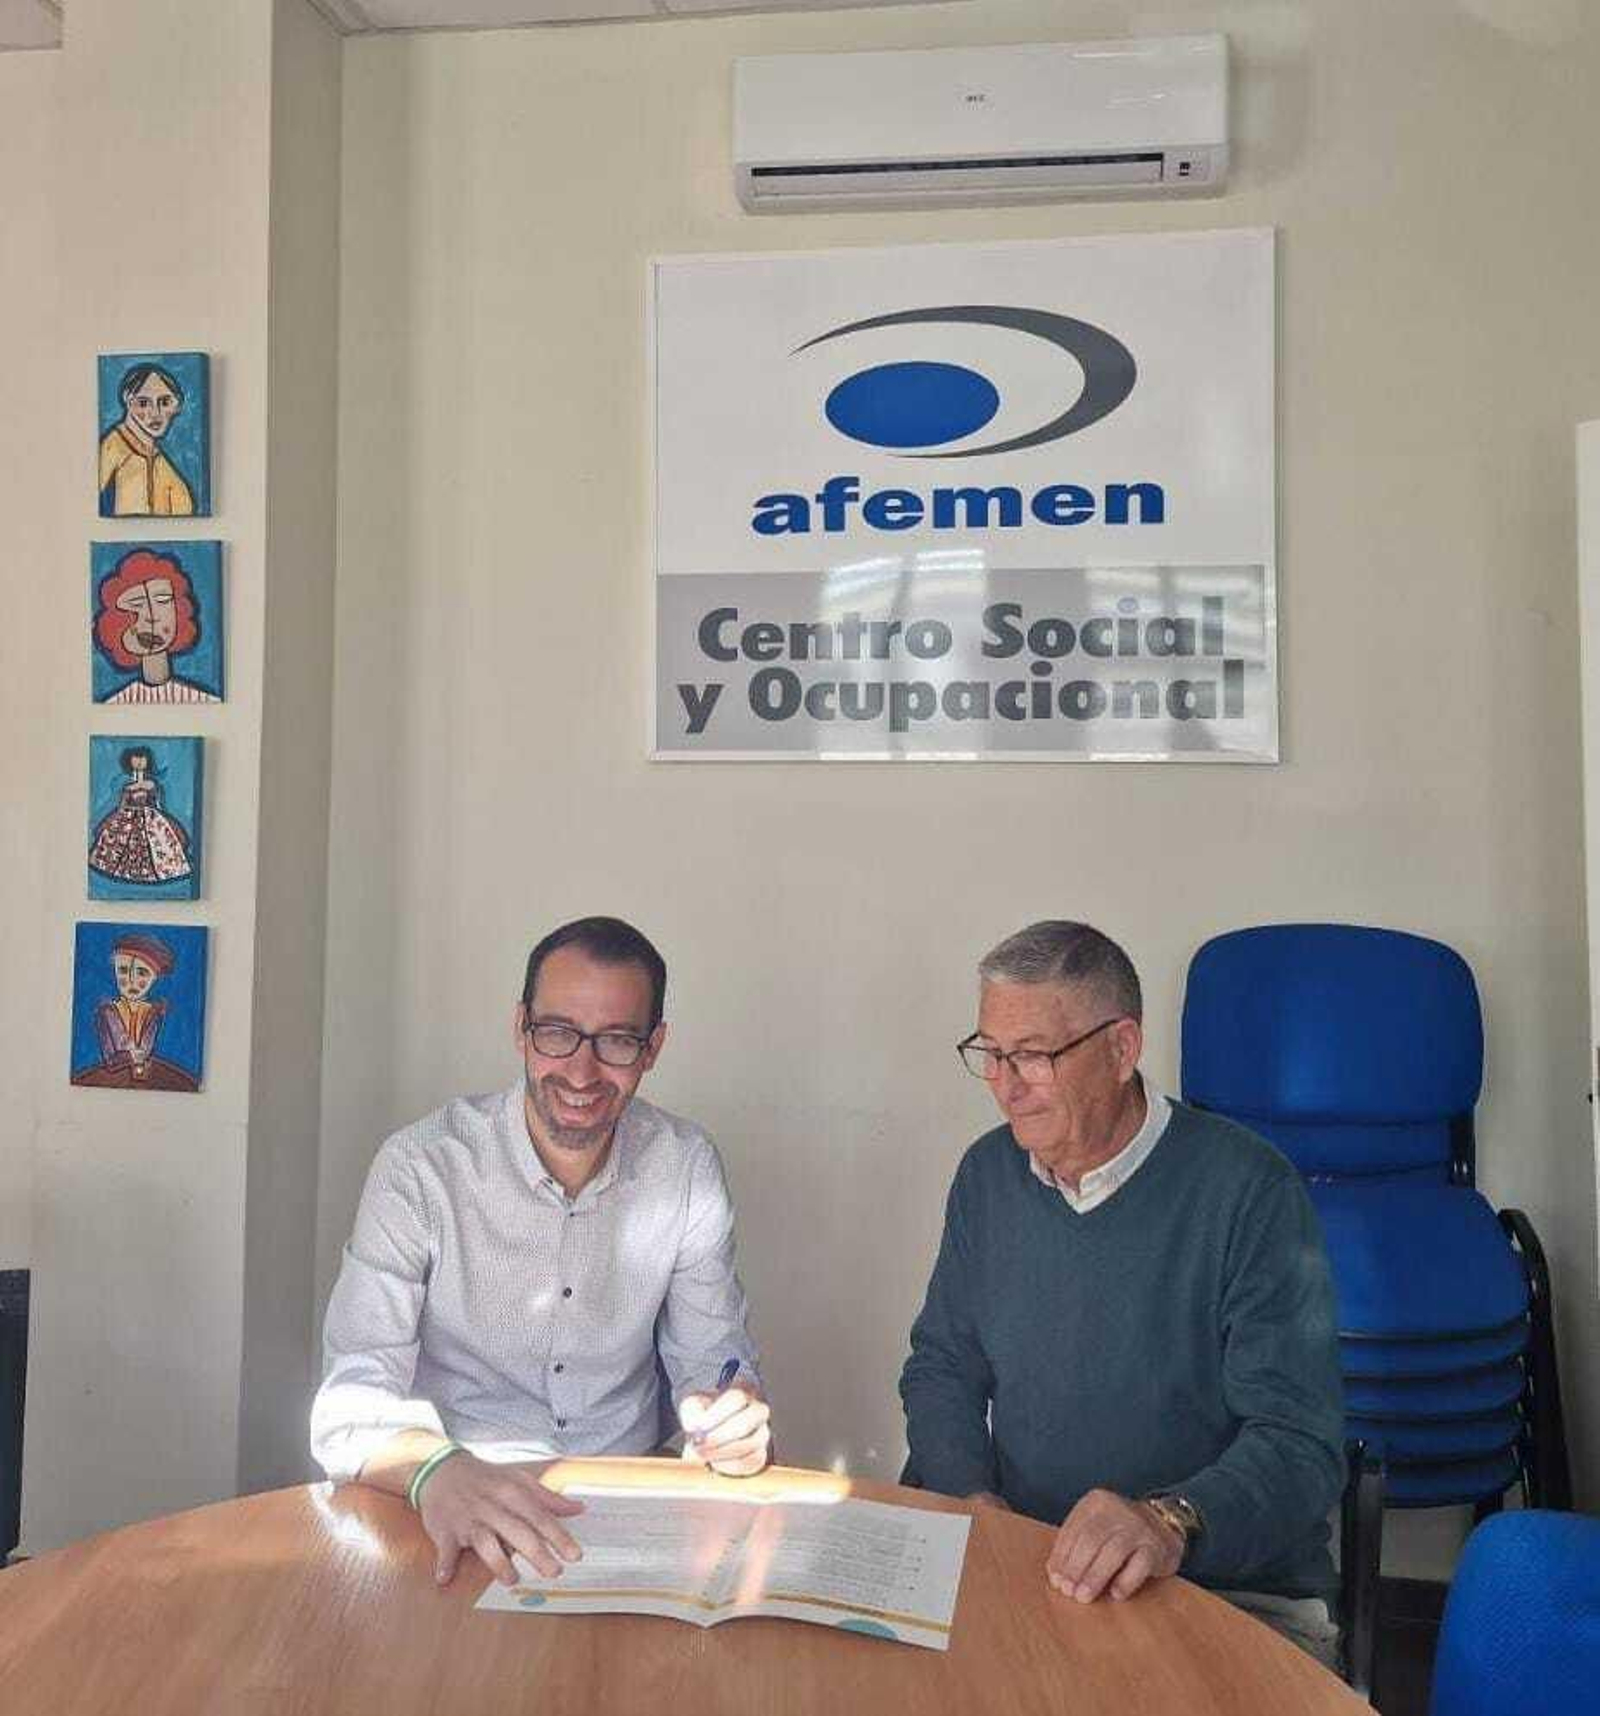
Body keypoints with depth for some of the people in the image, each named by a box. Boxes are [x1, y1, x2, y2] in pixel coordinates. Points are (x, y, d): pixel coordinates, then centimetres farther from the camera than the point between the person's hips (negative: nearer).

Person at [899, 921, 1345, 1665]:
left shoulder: (1246, 1190, -13)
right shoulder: (987, 1174, 5)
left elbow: (1299, 1440, -18)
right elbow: (941, 1365, 12)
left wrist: (1171, 1523, -36)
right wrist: (973, 1500, -6)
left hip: (1234, 1591, -4)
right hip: (1019, 1573, 4)